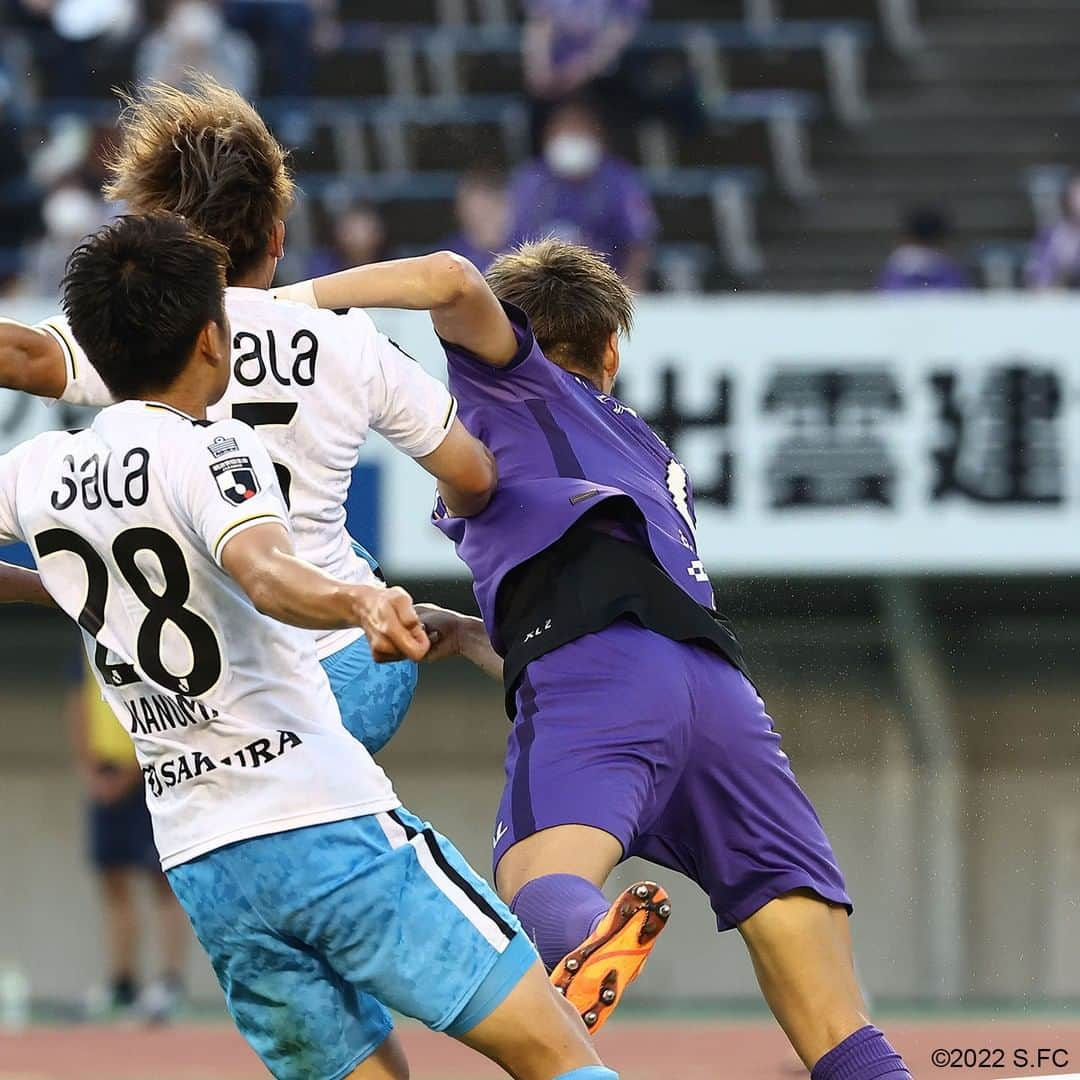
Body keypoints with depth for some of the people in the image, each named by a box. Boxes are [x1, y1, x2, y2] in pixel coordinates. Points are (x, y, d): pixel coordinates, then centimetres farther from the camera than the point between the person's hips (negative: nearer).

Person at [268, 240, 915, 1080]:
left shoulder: (516, 384, 26)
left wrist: (298, 296, 17)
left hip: (593, 665, -5)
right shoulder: (654, 458, 41)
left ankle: (592, 941, -64)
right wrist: (464, 634, 54)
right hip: (722, 689, 5)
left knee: (541, 882, -31)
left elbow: (452, 282, 5)